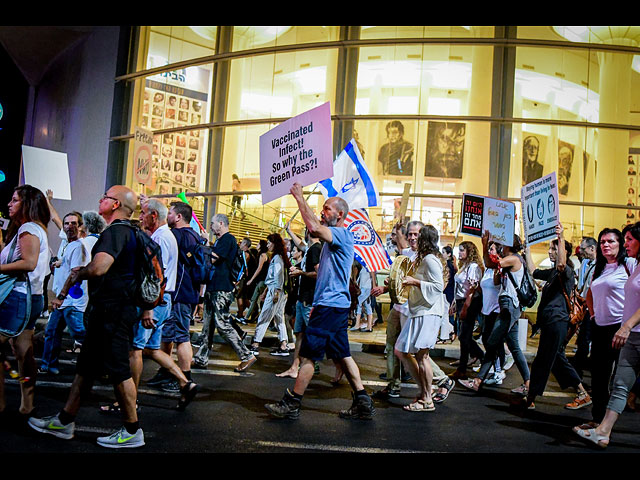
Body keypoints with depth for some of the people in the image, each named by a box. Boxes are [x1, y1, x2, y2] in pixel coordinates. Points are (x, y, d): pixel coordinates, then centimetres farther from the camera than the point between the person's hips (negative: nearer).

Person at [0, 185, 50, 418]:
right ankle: (27, 406, 15)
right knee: (24, 353, 11)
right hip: (31, 297, 10)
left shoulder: (28, 228, -11)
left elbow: (29, 262, -23)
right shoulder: (38, 229, 19)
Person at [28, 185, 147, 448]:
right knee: (86, 366, 17)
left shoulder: (116, 231, -17)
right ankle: (64, 421, 29)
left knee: (118, 369, -2)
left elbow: (98, 267, -32)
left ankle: (132, 431, 10)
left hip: (112, 310, -10)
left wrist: (77, 274, -10)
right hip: (107, 309, 10)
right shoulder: (128, 232, 16)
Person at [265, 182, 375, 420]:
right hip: (334, 305, 11)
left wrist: (300, 198, -20)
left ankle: (291, 404, 3)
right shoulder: (334, 236, 19)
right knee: (341, 354, 12)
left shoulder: (343, 234, -14)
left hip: (330, 306, -11)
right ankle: (363, 403, 15)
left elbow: (314, 227, -27)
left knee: (308, 354, -5)